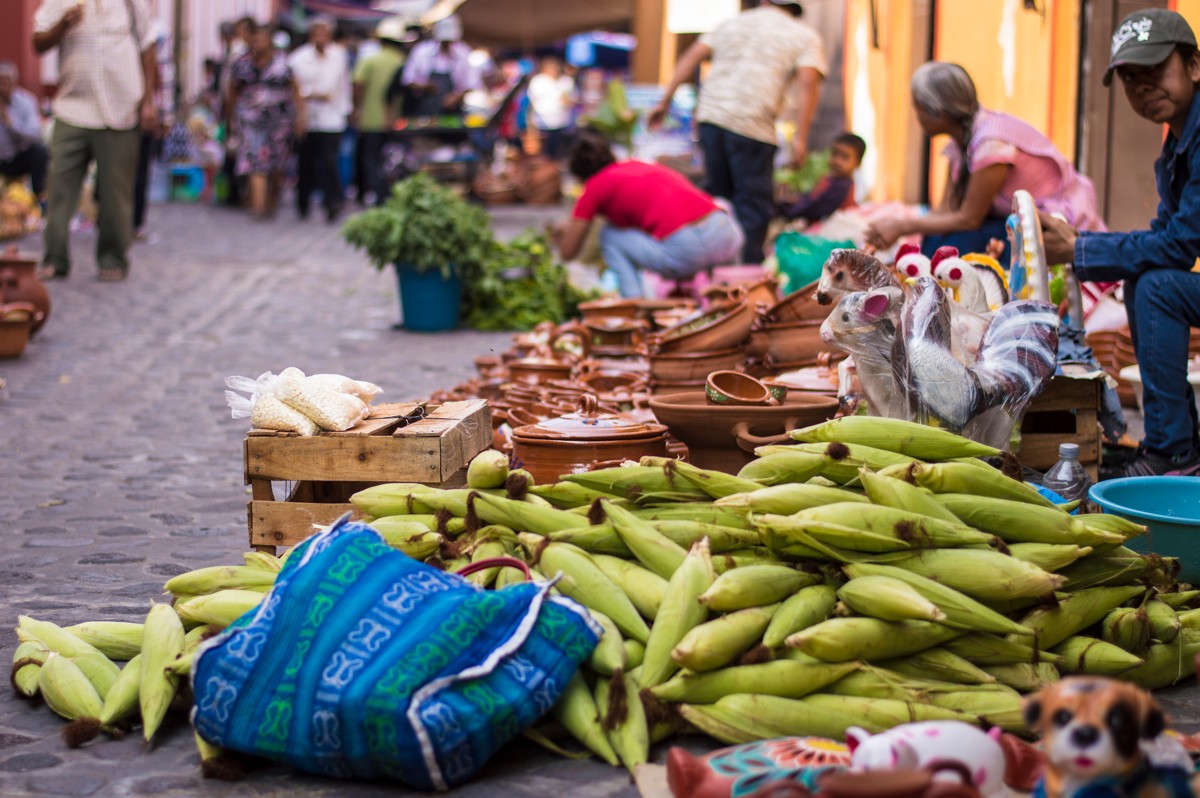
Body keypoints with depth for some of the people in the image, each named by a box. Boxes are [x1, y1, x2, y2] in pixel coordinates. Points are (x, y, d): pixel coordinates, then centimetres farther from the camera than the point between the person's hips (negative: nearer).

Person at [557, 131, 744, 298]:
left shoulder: (594, 187, 12)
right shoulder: (639, 165, 29)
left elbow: (568, 252, 18)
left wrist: (565, 232, 42)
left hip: (685, 251, -5)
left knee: (610, 237, 17)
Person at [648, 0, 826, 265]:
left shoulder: (734, 23, 23)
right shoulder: (805, 36, 10)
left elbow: (691, 57, 15)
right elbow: (808, 81, -7)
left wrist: (665, 101, 17)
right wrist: (800, 138, -12)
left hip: (710, 114, 5)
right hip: (753, 124, -5)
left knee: (719, 192, 18)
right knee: (754, 203, 3)